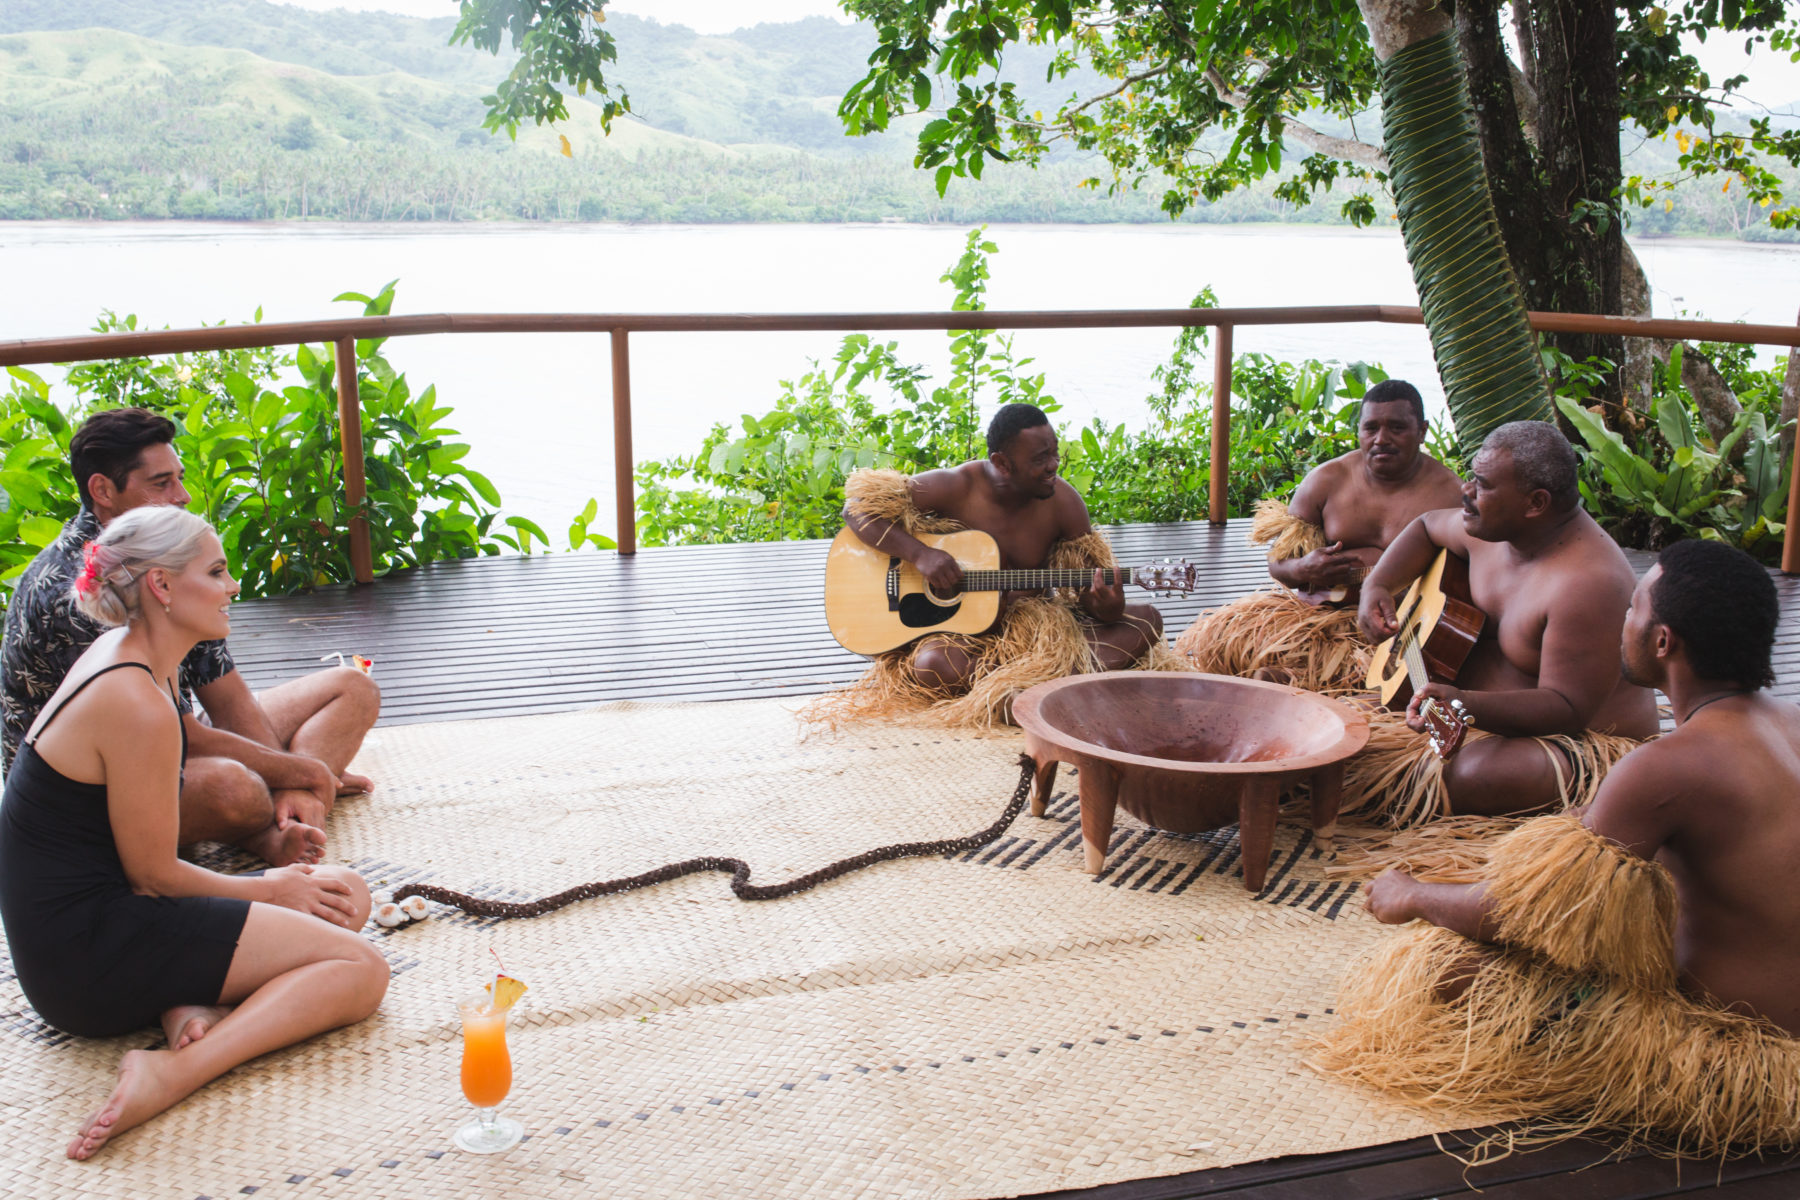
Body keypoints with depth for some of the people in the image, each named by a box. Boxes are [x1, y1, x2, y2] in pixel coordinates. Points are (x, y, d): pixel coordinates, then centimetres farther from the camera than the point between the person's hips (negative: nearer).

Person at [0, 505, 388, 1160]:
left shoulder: (119, 653, 7)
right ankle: (173, 1072, -24)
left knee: (346, 893, 10)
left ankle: (191, 1003, -9)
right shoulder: (138, 705, -23)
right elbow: (153, 873, -15)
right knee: (361, 969, -11)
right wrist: (267, 890, 0)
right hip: (88, 953, -10)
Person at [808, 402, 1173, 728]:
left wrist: (1107, 608, -26)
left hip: (1036, 624, 4)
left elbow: (1095, 581, 0)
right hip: (956, 628, -3)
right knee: (934, 665, -39)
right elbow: (858, 506, -14)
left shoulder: (1062, 501, -5)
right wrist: (919, 553, -29)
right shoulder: (955, 488, -14)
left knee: (1146, 621, -13)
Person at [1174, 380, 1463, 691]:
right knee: (1212, 637, -17)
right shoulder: (1326, 479, 8)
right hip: (1315, 604, 4)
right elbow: (1277, 562, 10)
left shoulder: (1447, 493, 0)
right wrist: (1302, 570, -15)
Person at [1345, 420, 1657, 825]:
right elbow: (1427, 527, 20)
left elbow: (1567, 707, -30)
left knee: (1476, 773, -38)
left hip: (1585, 741, -8)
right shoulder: (1494, 528, -2)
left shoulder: (1589, 582, -29)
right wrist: (1376, 587, 3)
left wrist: (1464, 704, -45)